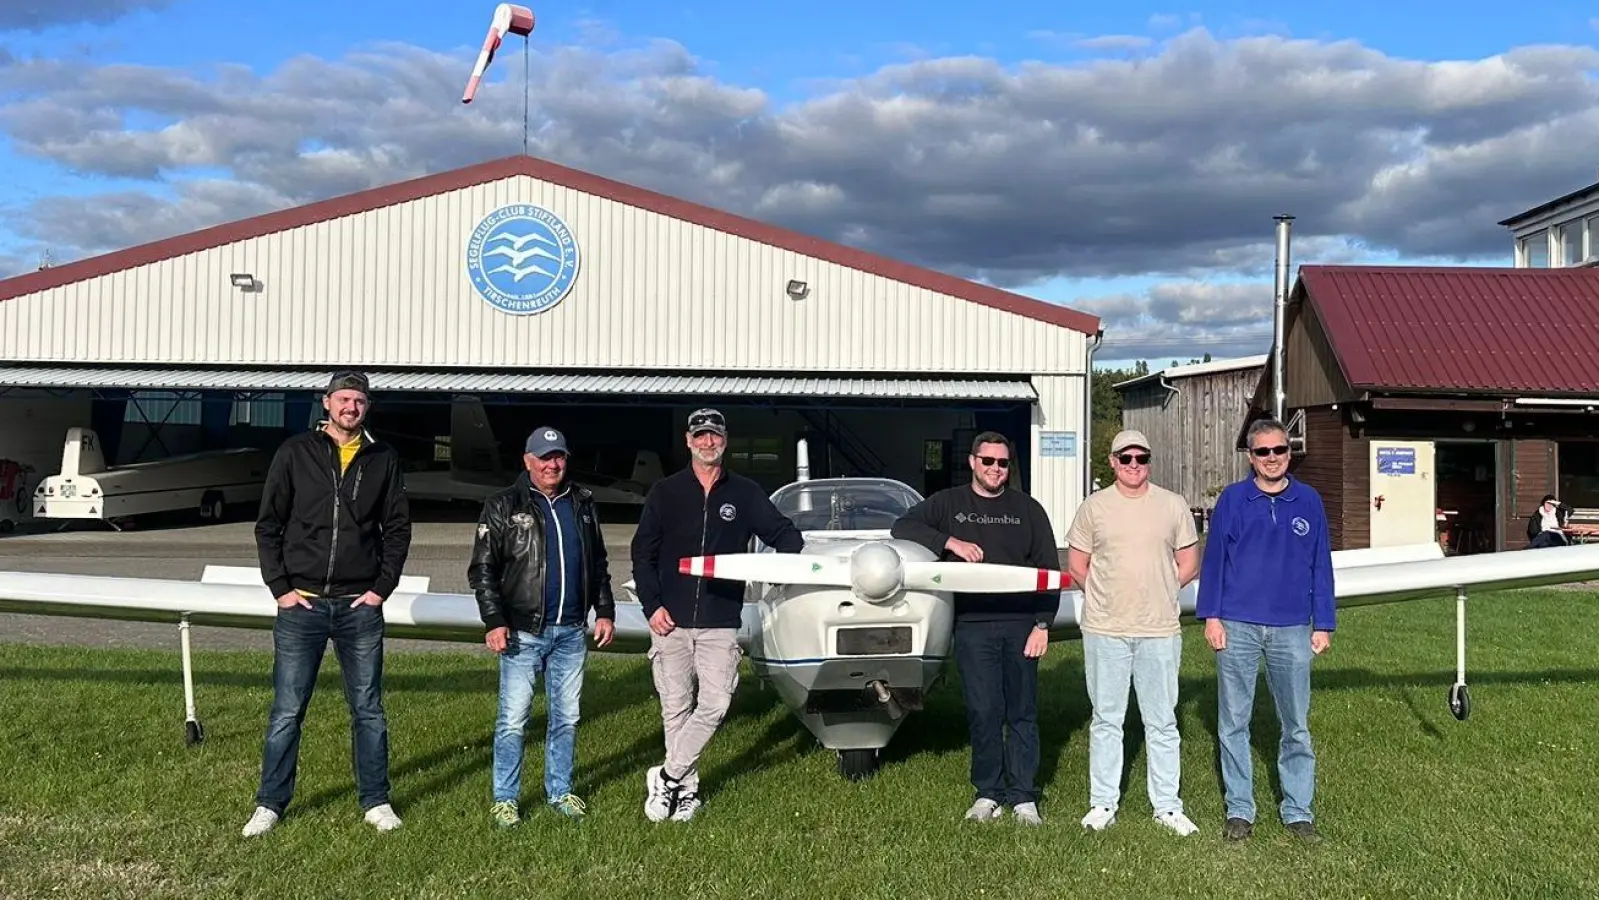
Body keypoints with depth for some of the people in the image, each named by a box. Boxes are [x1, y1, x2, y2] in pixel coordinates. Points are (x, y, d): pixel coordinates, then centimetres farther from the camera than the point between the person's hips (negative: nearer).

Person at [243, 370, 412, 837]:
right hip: (301, 604, -1)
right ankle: (270, 804, 18)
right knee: (287, 711, 4)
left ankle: (376, 802, 19)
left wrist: (383, 587, -1)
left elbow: (398, 527, 8)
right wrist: (280, 587, -5)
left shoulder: (383, 458, 5)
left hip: (360, 606, 1)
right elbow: (268, 524, 2)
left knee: (368, 710, 8)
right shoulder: (295, 452, 1)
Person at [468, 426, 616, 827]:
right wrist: (494, 621, -12)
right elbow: (482, 569, -4)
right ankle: (505, 798, 10)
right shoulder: (503, 507, -2)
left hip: (571, 632, 4)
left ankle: (560, 791, 24)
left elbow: (598, 565, 18)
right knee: (513, 719, -2)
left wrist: (605, 611, 11)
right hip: (522, 632, -4)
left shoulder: (582, 504, 11)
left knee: (566, 718, 11)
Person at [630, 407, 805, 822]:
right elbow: (642, 552, 7)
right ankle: (686, 788, 18)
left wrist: (792, 549, -15)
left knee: (715, 705, -11)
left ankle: (668, 777, 4)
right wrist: (652, 605, -3)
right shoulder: (665, 492, 6)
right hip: (671, 621, 0)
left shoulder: (745, 493, 7)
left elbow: (781, 530, 9)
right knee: (676, 709, 6)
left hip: (720, 624, 0)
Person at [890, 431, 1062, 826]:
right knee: (983, 712, 0)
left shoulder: (1028, 509, 10)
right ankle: (988, 792, 12)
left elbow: (1049, 569, 8)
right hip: (973, 625, -1)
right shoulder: (949, 503, 9)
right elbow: (902, 527, 0)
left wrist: (1043, 624, -1)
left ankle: (1023, 796, 13)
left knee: (1023, 712, 4)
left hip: (1021, 625, 1)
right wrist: (950, 542, -12)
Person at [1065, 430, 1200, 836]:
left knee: (1162, 723, 8)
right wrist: (1105, 598, 2)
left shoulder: (1173, 505, 4)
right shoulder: (1094, 507, 2)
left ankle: (1167, 806, 18)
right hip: (1105, 631, 0)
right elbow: (1076, 565, 7)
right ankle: (1103, 803, 18)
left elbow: (1189, 563, 9)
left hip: (1160, 631, 0)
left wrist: (1160, 592, 3)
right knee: (1106, 720, 9)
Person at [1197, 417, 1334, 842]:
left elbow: (1321, 565, 9)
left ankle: (1298, 810, 19)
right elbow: (1214, 558, 3)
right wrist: (1211, 616, -3)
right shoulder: (1232, 499, 2)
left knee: (1296, 726, 7)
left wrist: (1322, 625, 7)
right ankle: (1239, 809, 15)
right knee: (1233, 723, 5)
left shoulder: (1309, 501, 6)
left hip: (1292, 630, 1)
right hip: (1238, 627, -1)